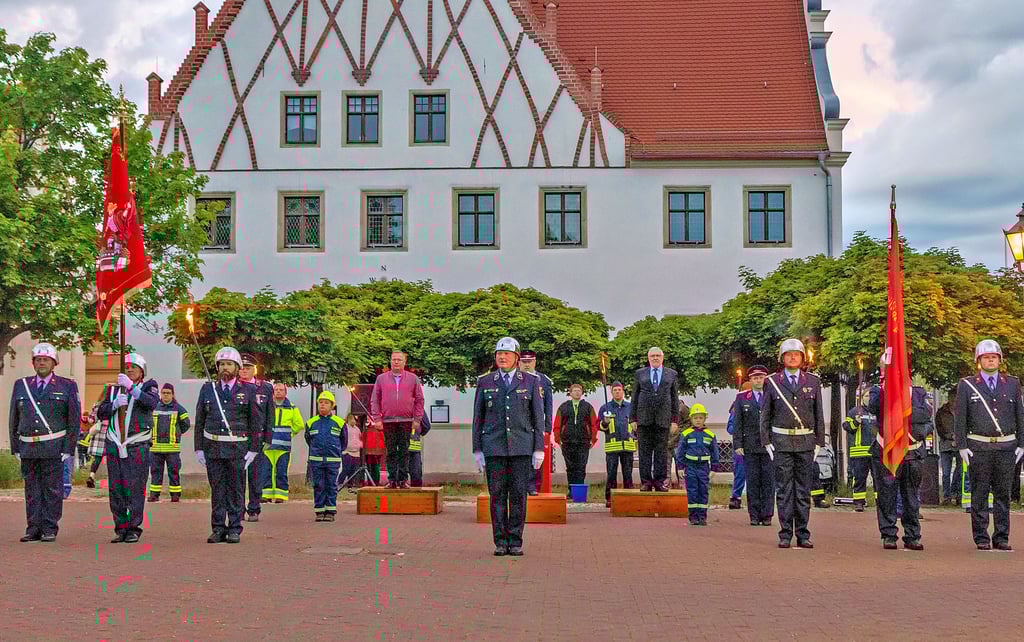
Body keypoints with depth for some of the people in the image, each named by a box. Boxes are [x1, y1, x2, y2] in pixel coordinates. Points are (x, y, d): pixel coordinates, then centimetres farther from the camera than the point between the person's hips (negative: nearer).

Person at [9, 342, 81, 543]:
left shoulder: (67, 386, 4)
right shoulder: (21, 385, 12)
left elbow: (74, 419, 2)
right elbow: (13, 419, 15)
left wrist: (69, 449, -5)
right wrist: (15, 448, 9)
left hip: (54, 448, -3)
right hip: (28, 449, 3)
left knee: (52, 490, -2)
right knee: (32, 490, 5)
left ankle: (50, 530, 3)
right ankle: (34, 529, 10)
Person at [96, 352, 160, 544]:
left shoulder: (148, 385, 3)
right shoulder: (114, 389, 15)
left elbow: (152, 403, -19)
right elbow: (101, 413, 5)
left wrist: (131, 387, -30)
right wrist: (115, 404, -14)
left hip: (137, 447, -4)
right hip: (114, 445, 4)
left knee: (135, 488, -6)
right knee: (115, 490, 4)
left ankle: (134, 528, 1)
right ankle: (121, 529, 11)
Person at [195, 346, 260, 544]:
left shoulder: (248, 391, 3)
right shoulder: (207, 389, 8)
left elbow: (256, 423, 4)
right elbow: (199, 421, 10)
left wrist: (253, 450, -2)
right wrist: (199, 448, 5)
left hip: (238, 448, -2)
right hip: (213, 447, 2)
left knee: (236, 490, 2)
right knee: (217, 489, 5)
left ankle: (234, 530, 8)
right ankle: (218, 529, 12)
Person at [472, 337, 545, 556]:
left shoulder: (531, 382, 5)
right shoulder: (485, 382, 8)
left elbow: (538, 417, 5)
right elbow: (478, 418, 9)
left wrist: (539, 449, -1)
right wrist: (477, 450, 4)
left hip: (522, 447, -1)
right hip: (494, 447, 1)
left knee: (518, 495, 0)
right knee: (497, 494, 0)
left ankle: (515, 542, 8)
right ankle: (500, 542, 8)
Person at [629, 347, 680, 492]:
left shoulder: (671, 374, 11)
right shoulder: (639, 374, 12)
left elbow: (675, 398, 9)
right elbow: (634, 397, 10)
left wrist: (675, 419, 2)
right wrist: (633, 418, 3)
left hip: (663, 418, 0)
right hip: (644, 418, 0)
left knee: (662, 451, 0)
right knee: (645, 451, 0)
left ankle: (660, 481, 4)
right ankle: (646, 481, 3)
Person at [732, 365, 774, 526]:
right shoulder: (741, 398, 10)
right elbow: (737, 423, 7)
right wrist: (738, 444, -2)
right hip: (750, 446, 0)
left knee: (768, 480, -1)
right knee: (752, 480, 1)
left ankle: (767, 515, 5)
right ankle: (754, 515, 6)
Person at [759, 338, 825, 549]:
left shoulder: (813, 381, 9)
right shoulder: (773, 382, 5)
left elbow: (819, 414, 10)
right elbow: (765, 415, 8)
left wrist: (819, 442, 5)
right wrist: (766, 441, 0)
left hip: (806, 442, 1)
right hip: (781, 442, -1)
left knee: (804, 490, 4)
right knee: (784, 489, 0)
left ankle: (802, 535, 10)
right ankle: (785, 534, 5)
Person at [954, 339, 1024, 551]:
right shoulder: (966, 385, 3)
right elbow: (960, 418, 2)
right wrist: (962, 446, -4)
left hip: (1006, 448, 2)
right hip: (978, 448, -2)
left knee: (1003, 493, 5)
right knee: (980, 494, 1)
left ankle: (1001, 538, 12)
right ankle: (981, 538, 8)